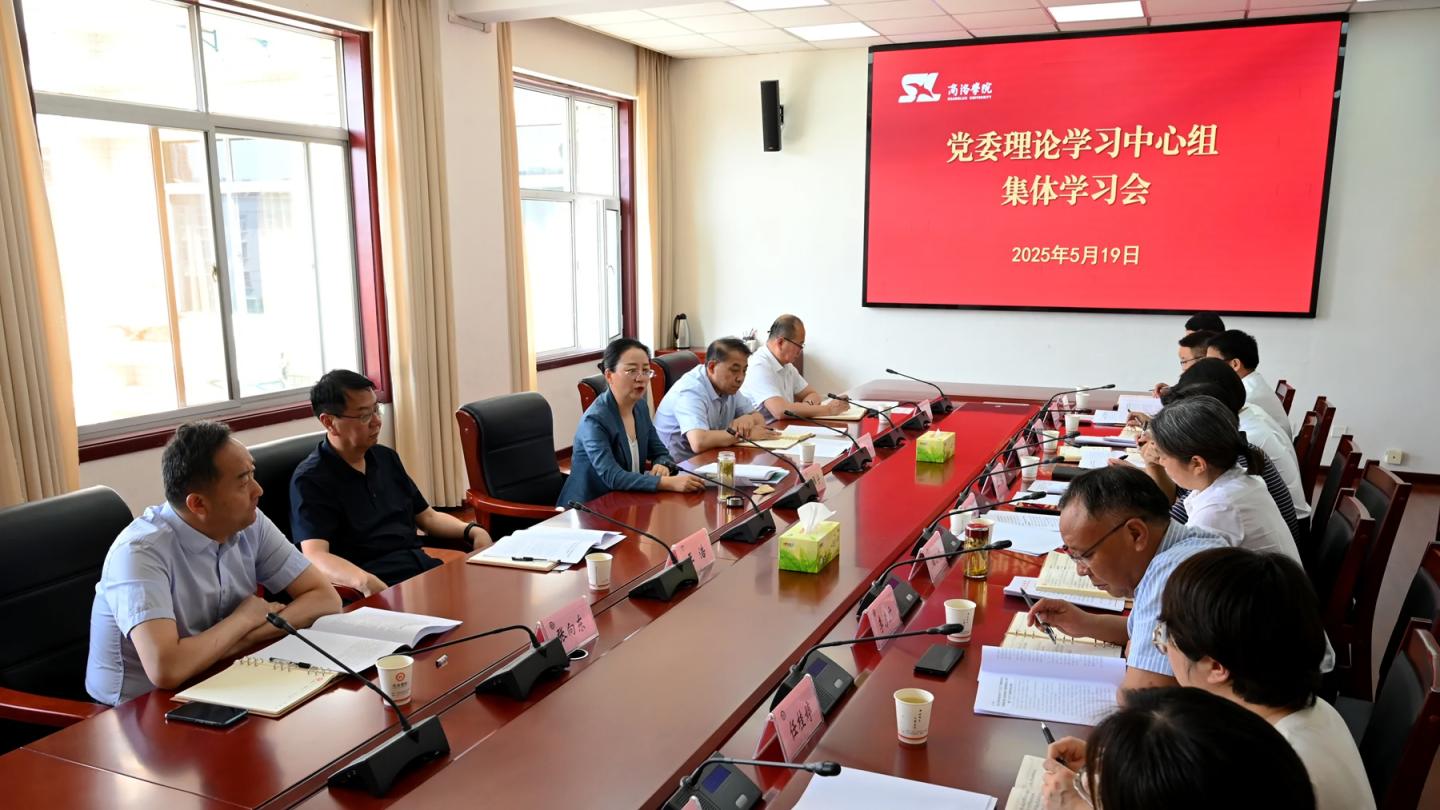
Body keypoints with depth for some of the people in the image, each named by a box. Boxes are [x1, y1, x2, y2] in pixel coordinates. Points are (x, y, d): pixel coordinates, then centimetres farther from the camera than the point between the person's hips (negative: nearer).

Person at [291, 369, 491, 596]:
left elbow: (427, 516, 26)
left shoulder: (386, 457, 19)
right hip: (379, 589, -7)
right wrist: (366, 582, -36)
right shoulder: (310, 480, -3)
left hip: (427, 568, 7)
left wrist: (471, 531, 6)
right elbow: (315, 557, -16)